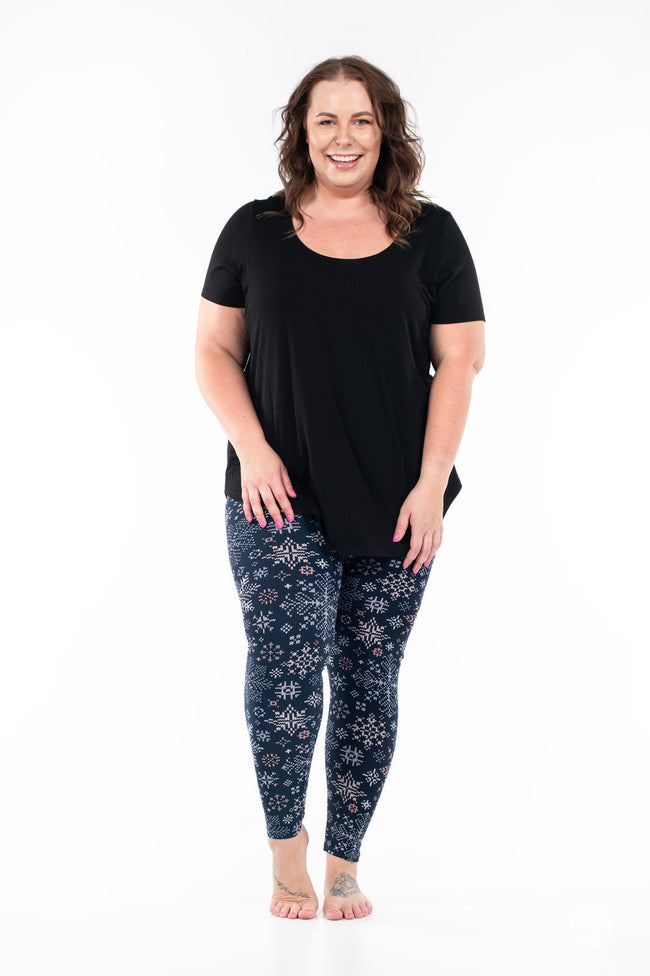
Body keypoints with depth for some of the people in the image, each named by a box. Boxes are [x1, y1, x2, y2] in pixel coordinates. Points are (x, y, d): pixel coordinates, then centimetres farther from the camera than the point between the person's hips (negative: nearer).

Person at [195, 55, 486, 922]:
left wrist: (431, 484, -5)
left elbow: (459, 362, 3)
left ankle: (344, 863, 18)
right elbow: (215, 350, 7)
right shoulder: (255, 232, 6)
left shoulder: (431, 236, 5)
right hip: (281, 502, -1)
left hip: (394, 507, 1)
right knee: (286, 668, -11)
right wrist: (252, 448, -8)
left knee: (369, 678, 5)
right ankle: (286, 852, 9)